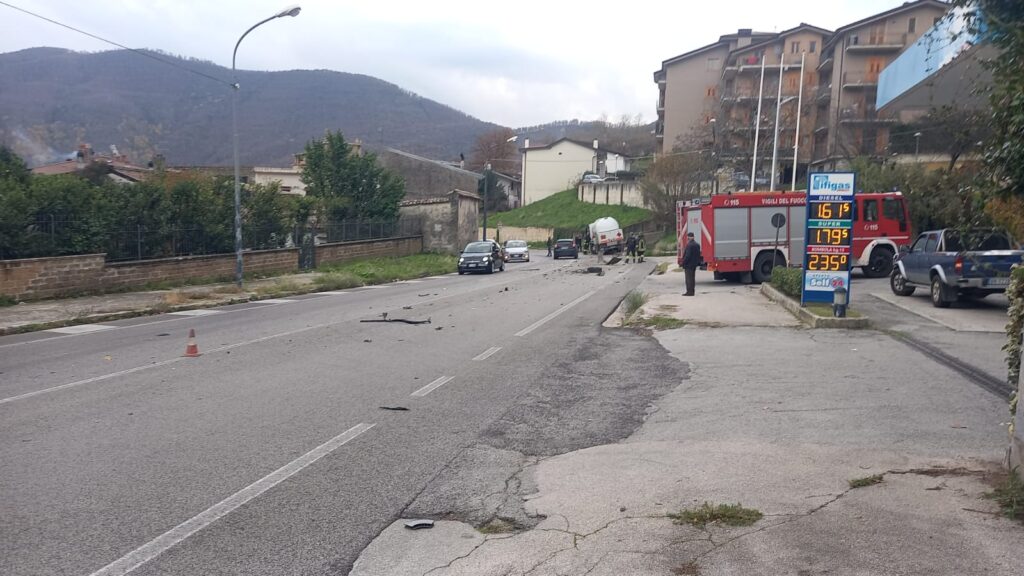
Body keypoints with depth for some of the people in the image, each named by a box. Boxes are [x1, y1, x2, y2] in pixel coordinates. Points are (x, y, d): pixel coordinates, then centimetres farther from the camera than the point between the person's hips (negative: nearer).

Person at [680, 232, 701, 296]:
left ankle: (689, 292, -3)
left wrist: (682, 263, -17)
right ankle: (691, 291, 19)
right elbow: (698, 254, 14)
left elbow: (687, 256, -22)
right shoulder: (697, 245, 9)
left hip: (689, 264, -9)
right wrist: (698, 262, 20)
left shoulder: (689, 245, -20)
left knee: (689, 278, -4)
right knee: (692, 278, 14)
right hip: (694, 264, 9)